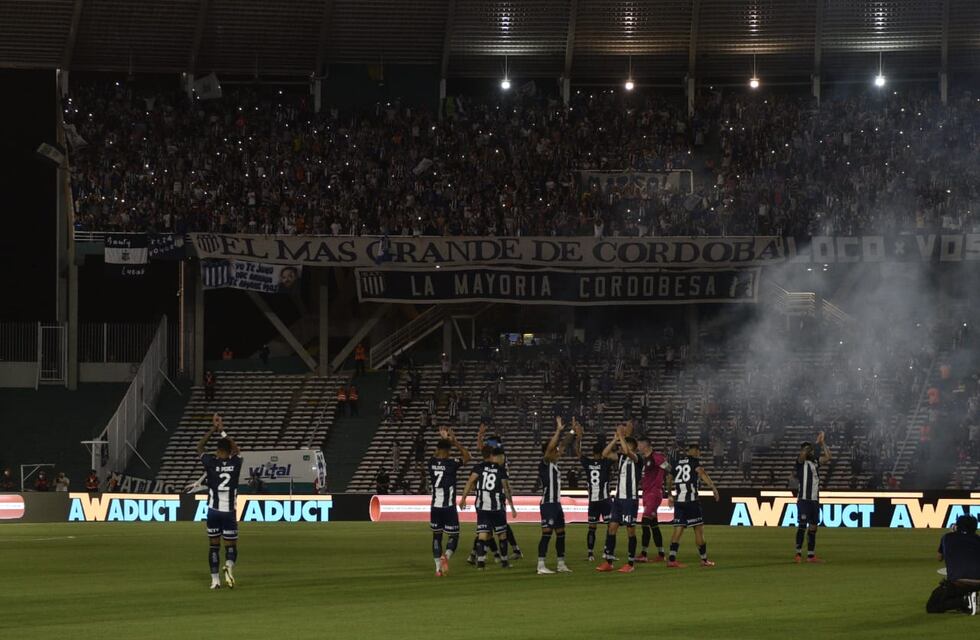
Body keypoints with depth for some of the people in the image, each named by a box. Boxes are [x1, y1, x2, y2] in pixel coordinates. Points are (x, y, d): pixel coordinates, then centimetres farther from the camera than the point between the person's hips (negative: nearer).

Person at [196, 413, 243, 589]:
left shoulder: (211, 462, -5)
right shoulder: (235, 462, 0)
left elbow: (199, 447, 11)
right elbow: (236, 449, 22)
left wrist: (213, 429, 13)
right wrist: (222, 431, 26)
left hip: (214, 510, 0)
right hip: (229, 512, 0)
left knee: (214, 545, 9)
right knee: (231, 546, 7)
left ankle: (215, 579, 5)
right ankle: (229, 566, -24)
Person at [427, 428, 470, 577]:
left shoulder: (431, 463, 0)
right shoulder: (451, 463, -11)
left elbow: (436, 455, 25)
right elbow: (466, 456, 6)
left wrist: (443, 440, 29)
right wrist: (454, 441, 7)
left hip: (435, 507, 4)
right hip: (449, 507, -4)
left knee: (437, 536, 13)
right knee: (454, 536, 7)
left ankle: (438, 567, 9)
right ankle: (446, 556, -21)